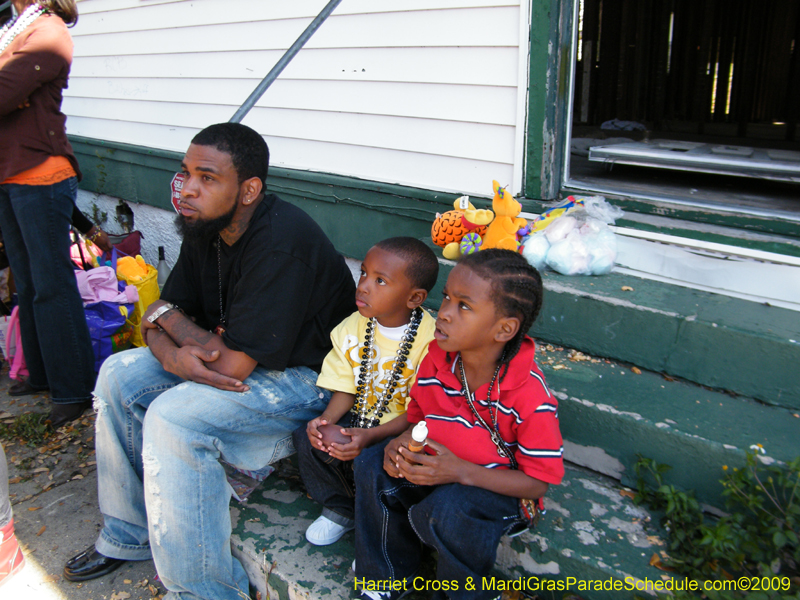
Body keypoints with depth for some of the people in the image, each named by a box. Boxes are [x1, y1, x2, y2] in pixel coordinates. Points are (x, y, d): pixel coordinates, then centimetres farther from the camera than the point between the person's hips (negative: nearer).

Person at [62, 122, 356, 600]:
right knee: (120, 375, 5)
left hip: (307, 378, -9)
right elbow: (159, 320, 4)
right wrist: (174, 355, -21)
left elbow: (233, 364, -30)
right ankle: (129, 537, 18)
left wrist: (165, 315, -13)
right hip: (236, 357, 9)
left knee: (174, 417, -28)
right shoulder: (207, 228, 0)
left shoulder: (281, 245, -29)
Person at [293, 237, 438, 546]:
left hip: (403, 429, -5)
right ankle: (340, 508, 13)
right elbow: (346, 389, 1)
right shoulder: (354, 327, -3)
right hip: (361, 415, 6)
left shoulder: (430, 340, -22)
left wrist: (370, 436, -32)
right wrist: (326, 420, -20)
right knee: (307, 438, -15)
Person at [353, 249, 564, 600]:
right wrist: (403, 442, -19)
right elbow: (417, 418, 6)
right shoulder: (436, 360, -12)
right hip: (435, 467, 6)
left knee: (448, 508, -33)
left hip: (498, 487, -5)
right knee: (372, 466, -13)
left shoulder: (530, 398, -29)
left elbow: (539, 483, -22)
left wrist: (461, 472, -32)